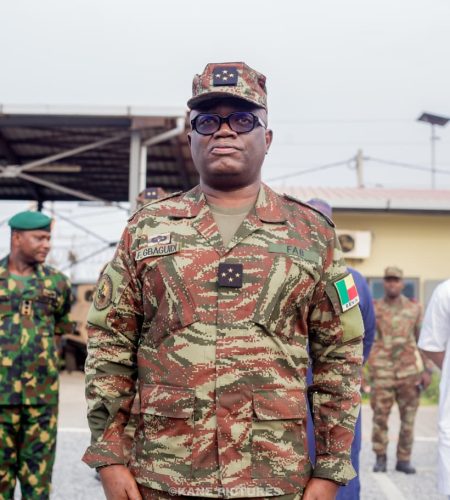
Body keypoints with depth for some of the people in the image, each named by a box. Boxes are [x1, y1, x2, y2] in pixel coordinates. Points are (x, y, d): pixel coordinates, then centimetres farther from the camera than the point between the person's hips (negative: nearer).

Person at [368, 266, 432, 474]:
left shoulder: (414, 308, 6)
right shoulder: (374, 309, 3)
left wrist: (427, 371, 1)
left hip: (409, 370, 1)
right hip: (382, 373, -1)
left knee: (408, 417, 4)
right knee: (380, 416, -1)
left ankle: (404, 460, 14)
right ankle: (380, 459, 12)